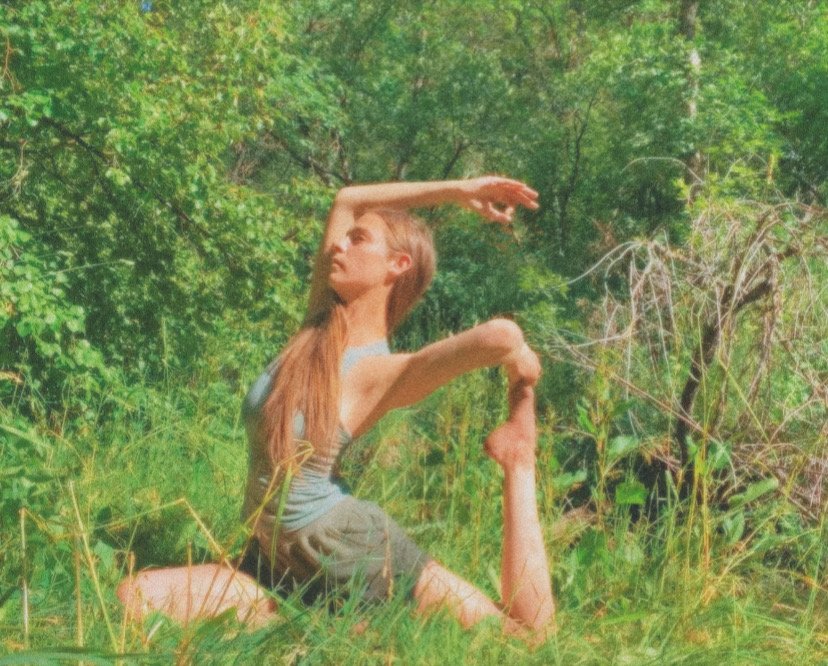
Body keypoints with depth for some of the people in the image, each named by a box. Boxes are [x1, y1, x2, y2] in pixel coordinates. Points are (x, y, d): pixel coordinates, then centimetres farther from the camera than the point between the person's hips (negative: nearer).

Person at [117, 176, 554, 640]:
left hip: (352, 549, -7)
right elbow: (347, 200, 9)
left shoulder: (381, 371, -19)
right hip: (281, 560, 7)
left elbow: (500, 336, -38)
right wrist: (458, 190, 10)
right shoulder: (320, 324, 2)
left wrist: (523, 395, -17)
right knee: (137, 599, -10)